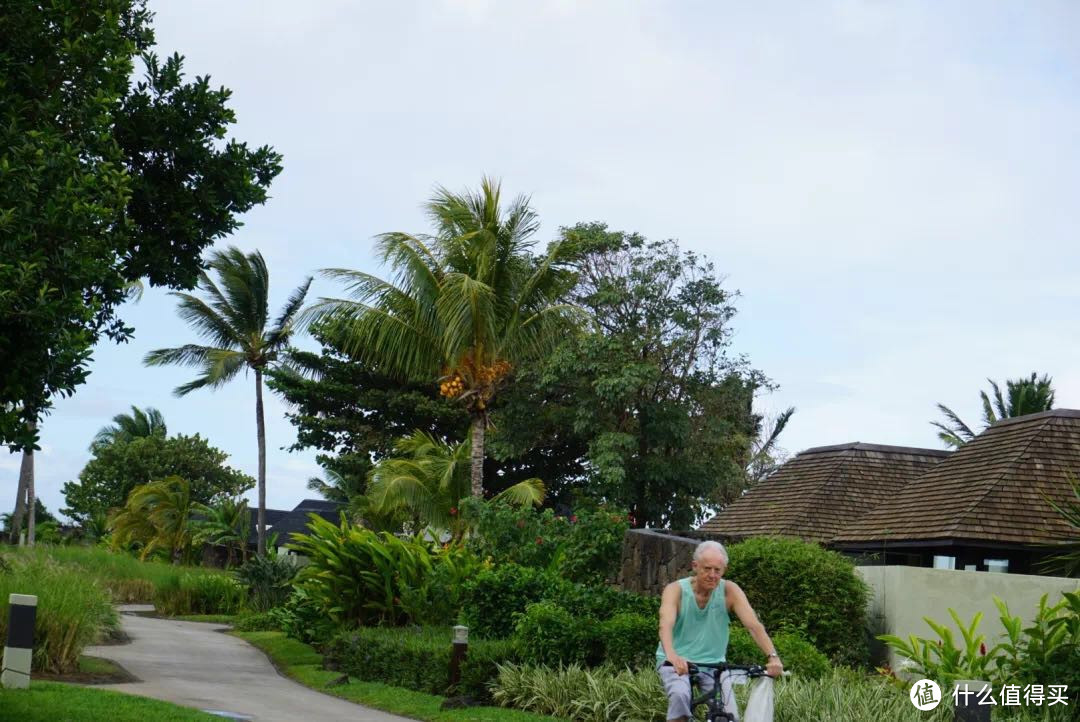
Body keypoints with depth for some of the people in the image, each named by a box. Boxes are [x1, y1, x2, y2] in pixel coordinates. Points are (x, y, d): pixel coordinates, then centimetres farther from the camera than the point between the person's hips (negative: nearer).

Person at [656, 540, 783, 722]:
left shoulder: (729, 591, -9)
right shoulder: (675, 590, -14)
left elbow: (754, 625, -20)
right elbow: (666, 625, -30)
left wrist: (772, 656, -37)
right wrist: (672, 656, -51)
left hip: (713, 662, 2)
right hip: (676, 662, -2)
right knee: (680, 695, -32)